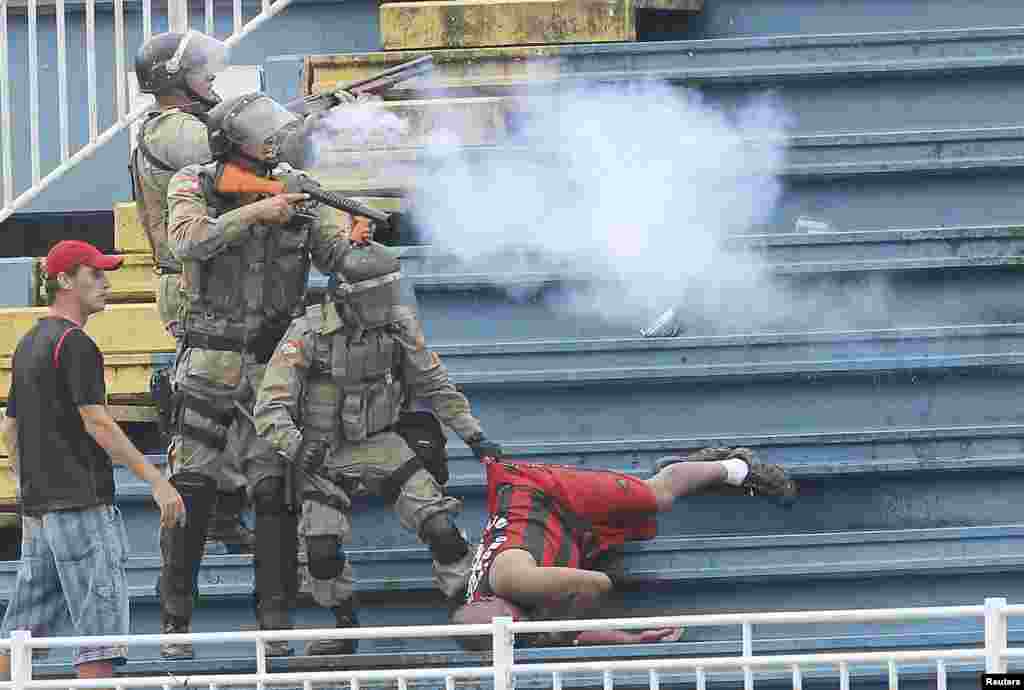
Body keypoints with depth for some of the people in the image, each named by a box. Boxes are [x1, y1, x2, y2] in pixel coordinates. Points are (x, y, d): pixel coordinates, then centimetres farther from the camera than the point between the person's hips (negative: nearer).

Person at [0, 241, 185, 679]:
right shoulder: (74, 343, -11)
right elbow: (98, 425, -18)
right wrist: (157, 482, -17)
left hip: (38, 508, 9)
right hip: (82, 505, -9)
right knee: (99, 633, -10)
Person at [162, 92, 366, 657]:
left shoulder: (296, 191, 1)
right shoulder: (194, 186, -3)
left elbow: (336, 253, -5)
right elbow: (189, 239, -22)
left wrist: (355, 241, -27)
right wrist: (256, 212, -26)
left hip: (272, 366, 1)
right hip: (208, 365, -1)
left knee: (275, 491, -6)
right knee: (190, 492, 2)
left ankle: (275, 623, -1)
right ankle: (175, 621, 12)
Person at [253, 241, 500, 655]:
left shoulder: (399, 326, -6)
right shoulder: (309, 334, -17)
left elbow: (434, 386, 10)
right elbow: (271, 407, -19)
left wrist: (473, 435, 8)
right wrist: (298, 450, -36)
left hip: (383, 445, 2)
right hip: (326, 456, -2)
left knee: (440, 529, -13)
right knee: (322, 550, -18)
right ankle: (344, 628, 8)